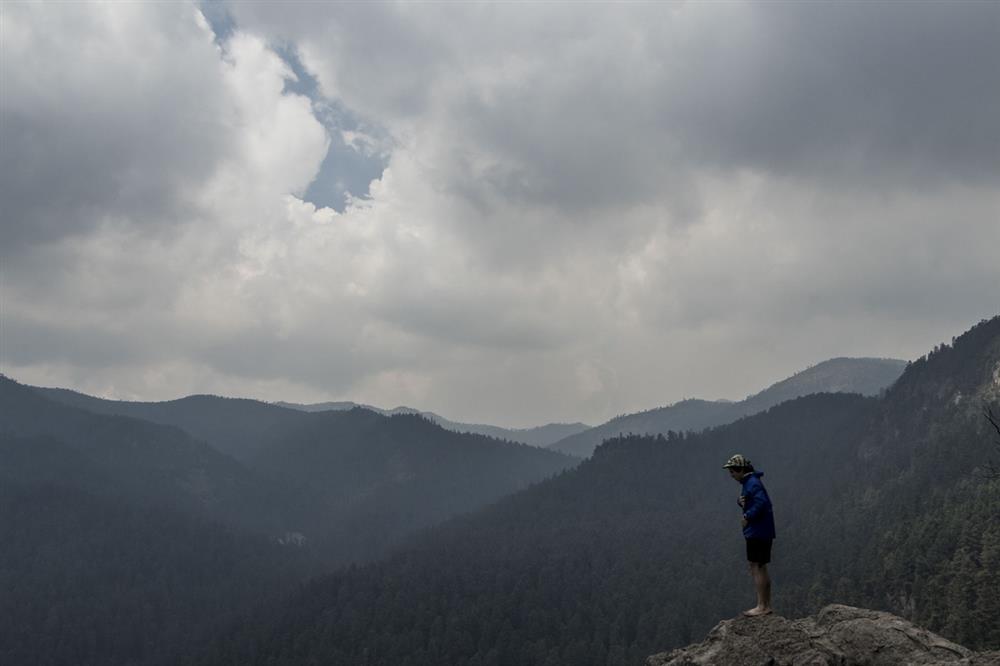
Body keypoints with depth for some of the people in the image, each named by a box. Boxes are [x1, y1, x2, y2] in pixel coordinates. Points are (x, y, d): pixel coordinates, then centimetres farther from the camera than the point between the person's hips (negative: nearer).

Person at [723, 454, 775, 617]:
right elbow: (750, 501, 21)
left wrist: (747, 517, -23)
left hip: (758, 531, -11)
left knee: (757, 567, -8)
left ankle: (761, 606, -7)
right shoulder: (748, 482, 16)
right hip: (758, 531, 11)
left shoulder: (753, 483, -16)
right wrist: (740, 501, -1)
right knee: (761, 568, 15)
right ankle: (766, 605, 21)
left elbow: (761, 502, -29)